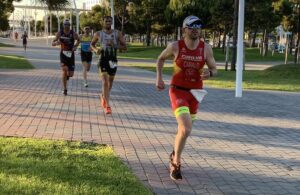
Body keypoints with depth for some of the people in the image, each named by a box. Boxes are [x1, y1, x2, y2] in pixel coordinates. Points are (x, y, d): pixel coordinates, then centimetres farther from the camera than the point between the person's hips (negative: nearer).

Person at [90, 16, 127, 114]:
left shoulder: (117, 33, -1)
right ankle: (107, 106, -15)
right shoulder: (98, 34, -1)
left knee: (110, 83, 16)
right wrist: (96, 49, -7)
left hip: (113, 60, 2)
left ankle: (103, 97, 45)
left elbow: (125, 47, -2)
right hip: (103, 59, -2)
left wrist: (115, 45, -19)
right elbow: (92, 44, 14)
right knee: (105, 82, -14)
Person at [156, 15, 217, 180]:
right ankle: (176, 163, 1)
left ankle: (174, 155, 47)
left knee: (184, 129, 18)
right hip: (178, 91, -4)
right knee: (186, 130, -20)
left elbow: (214, 69, 3)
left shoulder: (206, 48, -6)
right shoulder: (175, 46, -11)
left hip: (195, 93, 4)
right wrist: (159, 78, -2)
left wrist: (209, 73, -20)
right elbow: (161, 59, 8)